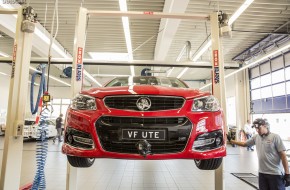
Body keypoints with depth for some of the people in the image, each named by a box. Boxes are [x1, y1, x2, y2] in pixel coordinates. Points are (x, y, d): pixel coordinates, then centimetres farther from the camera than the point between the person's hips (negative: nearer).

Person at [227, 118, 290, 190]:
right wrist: (230, 140, 9)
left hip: (275, 173, -5)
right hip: (262, 173, 5)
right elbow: (244, 144, 15)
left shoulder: (275, 137, -10)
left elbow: (283, 155, -10)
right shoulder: (256, 137, 4)